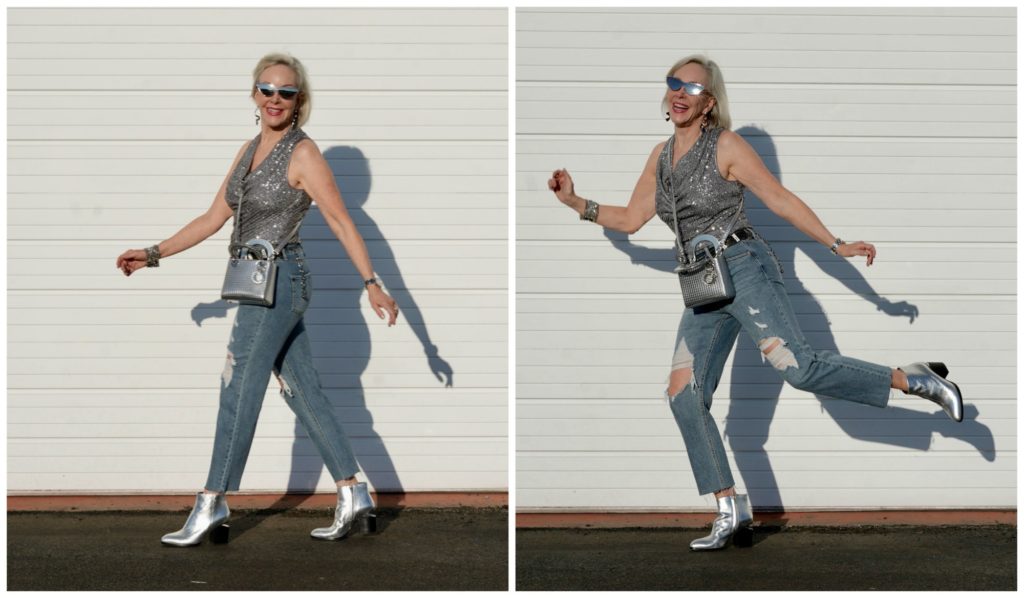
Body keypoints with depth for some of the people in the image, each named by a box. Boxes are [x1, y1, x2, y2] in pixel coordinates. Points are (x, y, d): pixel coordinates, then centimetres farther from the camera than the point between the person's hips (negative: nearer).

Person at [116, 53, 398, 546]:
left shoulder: (302, 153, -9)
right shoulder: (249, 151, 13)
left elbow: (341, 222, -13)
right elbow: (213, 219, 16)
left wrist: (371, 284, -20)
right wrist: (154, 254, 13)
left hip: (278, 280, -8)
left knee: (238, 391, -6)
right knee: (304, 393, 8)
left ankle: (212, 507, 0)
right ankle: (353, 498, 13)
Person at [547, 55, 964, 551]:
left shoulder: (725, 146, -4)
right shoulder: (662, 155, 15)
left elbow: (781, 200, -4)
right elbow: (630, 219, 20)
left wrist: (836, 245, -6)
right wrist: (575, 202, 13)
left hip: (743, 268, -6)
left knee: (797, 366, -23)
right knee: (683, 394, -4)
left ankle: (915, 380, -8)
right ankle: (732, 513, -1)